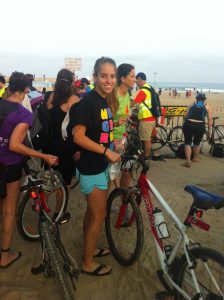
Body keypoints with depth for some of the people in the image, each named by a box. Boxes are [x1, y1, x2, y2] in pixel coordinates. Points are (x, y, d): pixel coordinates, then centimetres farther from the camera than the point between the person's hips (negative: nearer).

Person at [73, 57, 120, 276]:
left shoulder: (105, 101, 8)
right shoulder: (88, 101, -20)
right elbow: (78, 136, -24)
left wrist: (116, 142, 7)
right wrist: (107, 152, -22)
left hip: (100, 165, 9)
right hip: (91, 167, -9)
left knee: (93, 211, 21)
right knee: (99, 215, 3)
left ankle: (90, 249, 40)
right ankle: (88, 263, 21)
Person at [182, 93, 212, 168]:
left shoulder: (192, 105, 19)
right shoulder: (207, 106, 16)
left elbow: (185, 116, 12)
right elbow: (210, 119, 7)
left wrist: (185, 125, 24)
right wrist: (210, 129, 10)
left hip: (188, 124, 0)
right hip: (200, 126, 0)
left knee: (188, 143, 8)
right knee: (197, 143, 21)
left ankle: (188, 161, -5)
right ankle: (195, 158, 39)